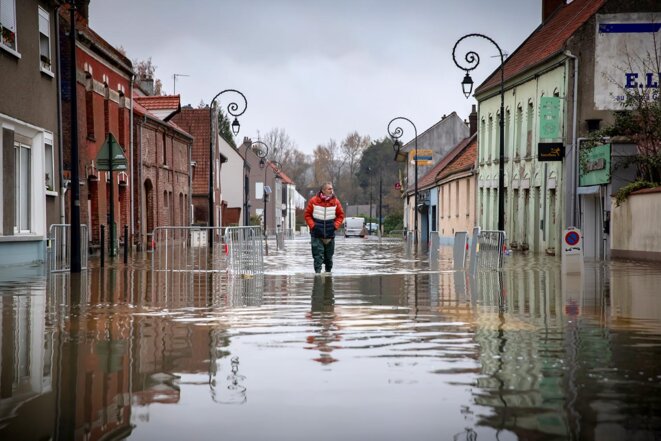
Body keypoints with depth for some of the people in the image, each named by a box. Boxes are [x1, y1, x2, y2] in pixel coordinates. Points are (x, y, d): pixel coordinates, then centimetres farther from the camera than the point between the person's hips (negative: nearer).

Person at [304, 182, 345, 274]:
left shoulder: (335, 201, 0)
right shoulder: (313, 201, -5)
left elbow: (341, 215, 10)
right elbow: (307, 215, 3)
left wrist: (335, 226, -4)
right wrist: (313, 225, -9)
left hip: (330, 234, 3)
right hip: (317, 234, -2)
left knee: (329, 257, 12)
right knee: (318, 255, -11)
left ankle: (328, 272, 27)